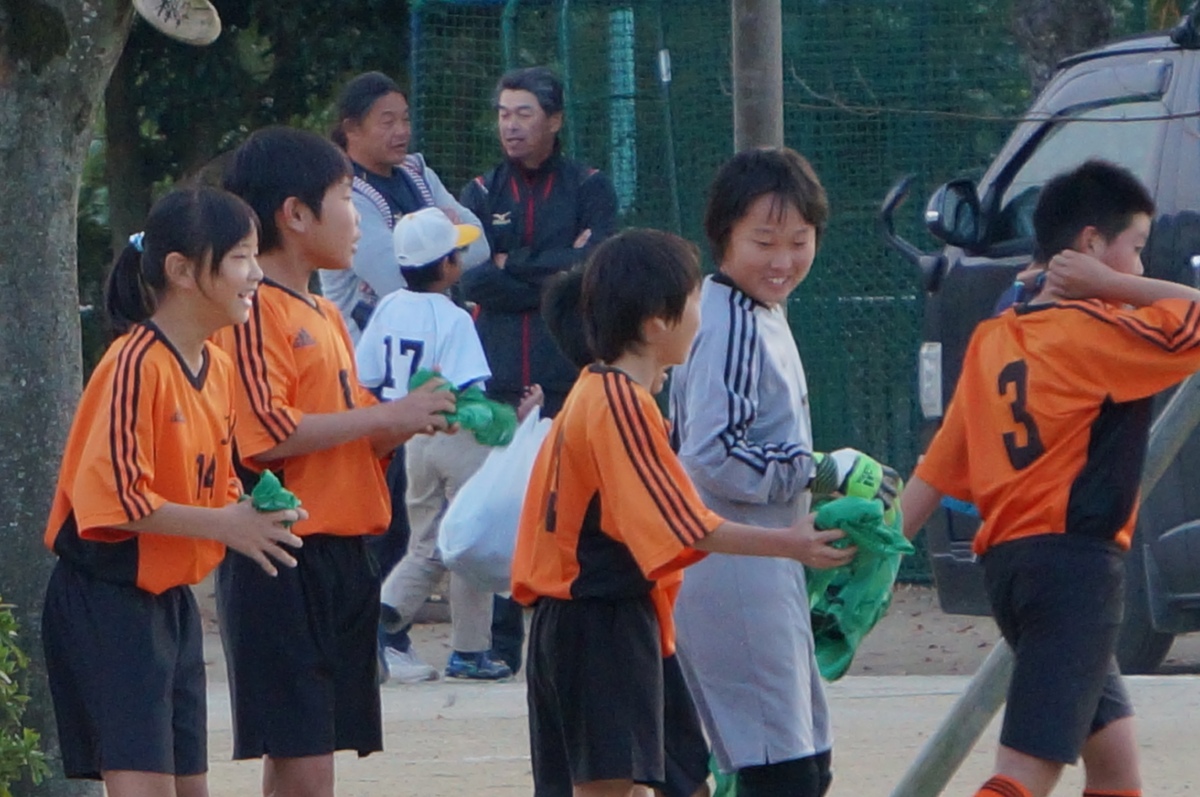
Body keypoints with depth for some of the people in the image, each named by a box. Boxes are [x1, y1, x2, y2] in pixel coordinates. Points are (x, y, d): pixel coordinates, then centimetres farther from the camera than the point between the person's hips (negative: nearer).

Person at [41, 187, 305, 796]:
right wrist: (225, 525, -21)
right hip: (107, 601, -9)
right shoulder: (135, 365, -18)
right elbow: (112, 499, -23)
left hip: (171, 601, 9)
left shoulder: (217, 368, 10)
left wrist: (254, 514, -1)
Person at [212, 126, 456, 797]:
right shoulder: (256, 312, -11)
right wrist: (387, 415, -16)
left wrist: (411, 421, 5)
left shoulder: (326, 316, 19)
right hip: (284, 560, -9)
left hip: (341, 558, 9)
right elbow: (269, 433, -21)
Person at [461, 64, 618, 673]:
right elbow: (472, 280, 0)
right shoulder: (481, 194, 14)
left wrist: (514, 268, -4)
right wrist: (555, 275, -6)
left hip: (571, 377, -2)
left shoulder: (588, 189, 8)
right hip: (500, 381, 2)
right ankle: (501, 641, 3)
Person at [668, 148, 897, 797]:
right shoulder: (731, 327, -17)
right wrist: (820, 472, -18)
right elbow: (712, 456, -25)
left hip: (770, 572, 11)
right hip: (735, 579, -11)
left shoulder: (761, 316, 15)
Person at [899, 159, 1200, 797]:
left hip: (1006, 559, 9)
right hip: (1076, 564, -9)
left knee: (1112, 744, 19)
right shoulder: (1096, 331, -8)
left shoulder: (992, 341, 13)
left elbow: (938, 468, 12)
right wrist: (1114, 287, -6)